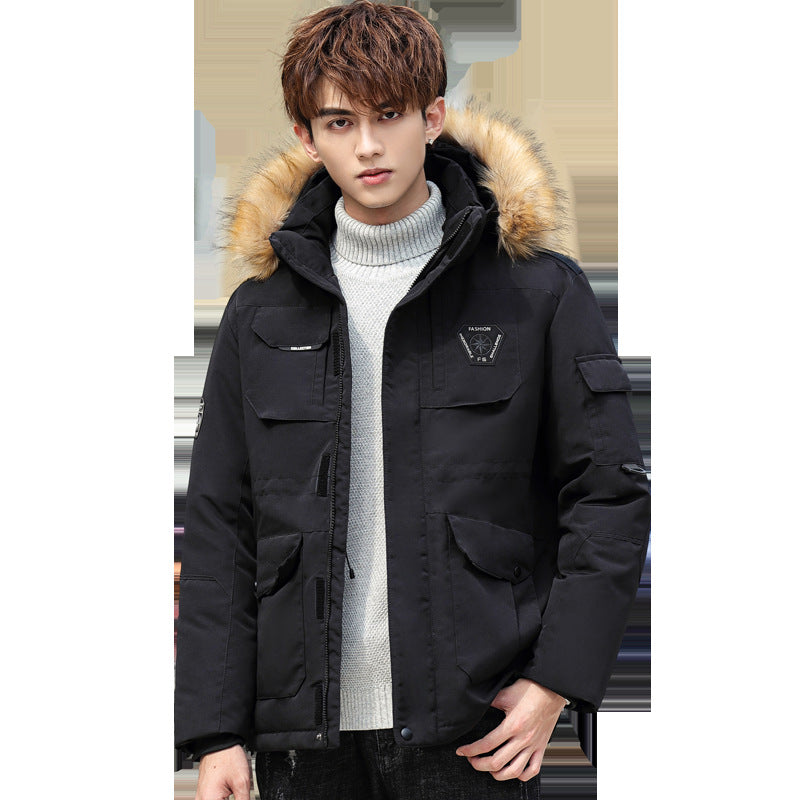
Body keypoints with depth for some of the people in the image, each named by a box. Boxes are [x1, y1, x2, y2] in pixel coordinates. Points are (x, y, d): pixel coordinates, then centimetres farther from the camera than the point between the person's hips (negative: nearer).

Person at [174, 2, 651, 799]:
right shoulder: (261, 312, 7)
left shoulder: (539, 290, 1)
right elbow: (219, 527, 8)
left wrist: (556, 681, -7)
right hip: (306, 734, 2)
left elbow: (610, 492, 2)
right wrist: (217, 732, 2)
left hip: (477, 730, -2)